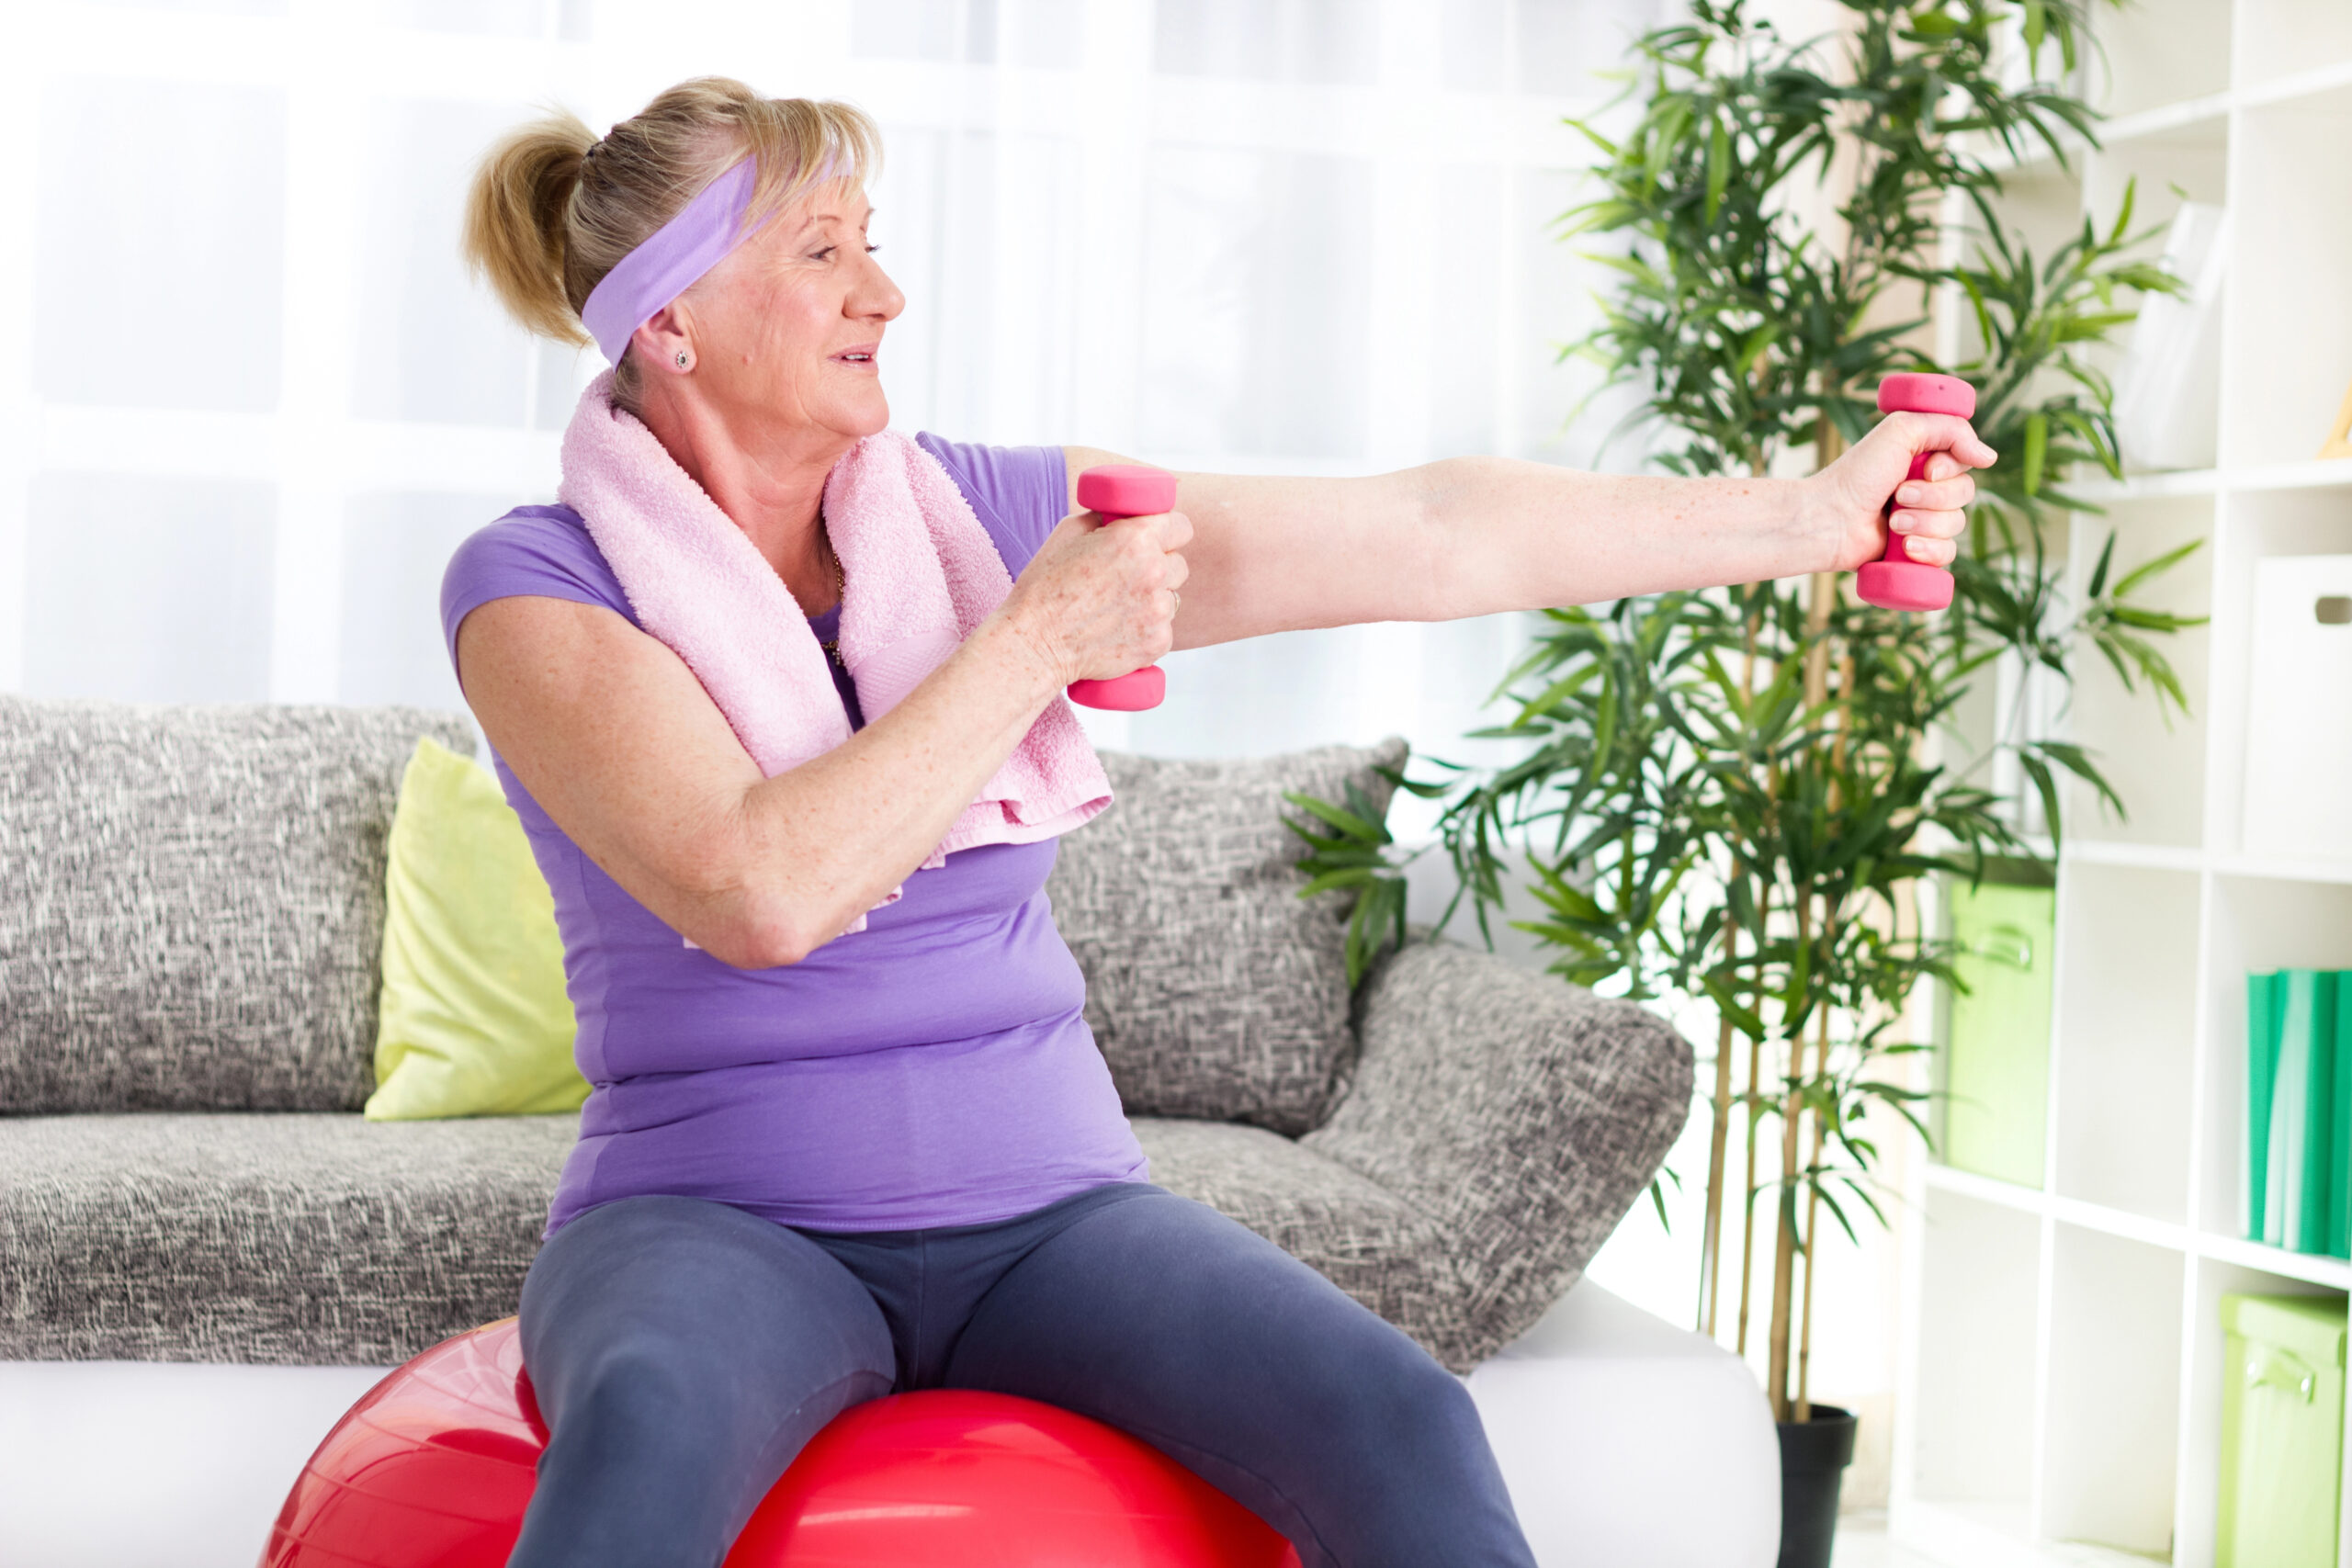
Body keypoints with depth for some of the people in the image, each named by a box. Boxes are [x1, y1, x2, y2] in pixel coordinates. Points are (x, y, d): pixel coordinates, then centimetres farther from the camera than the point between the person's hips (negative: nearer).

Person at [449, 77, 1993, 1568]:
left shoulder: (983, 511, 5)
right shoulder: (537, 585, -5)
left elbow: (1430, 538, 4)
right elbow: (762, 892, -22)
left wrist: (1814, 514, 2)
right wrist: (1038, 640, -15)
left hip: (1042, 1207, 4)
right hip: (720, 1223, -3)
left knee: (1401, 1423, -25)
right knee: (650, 1421, -40)